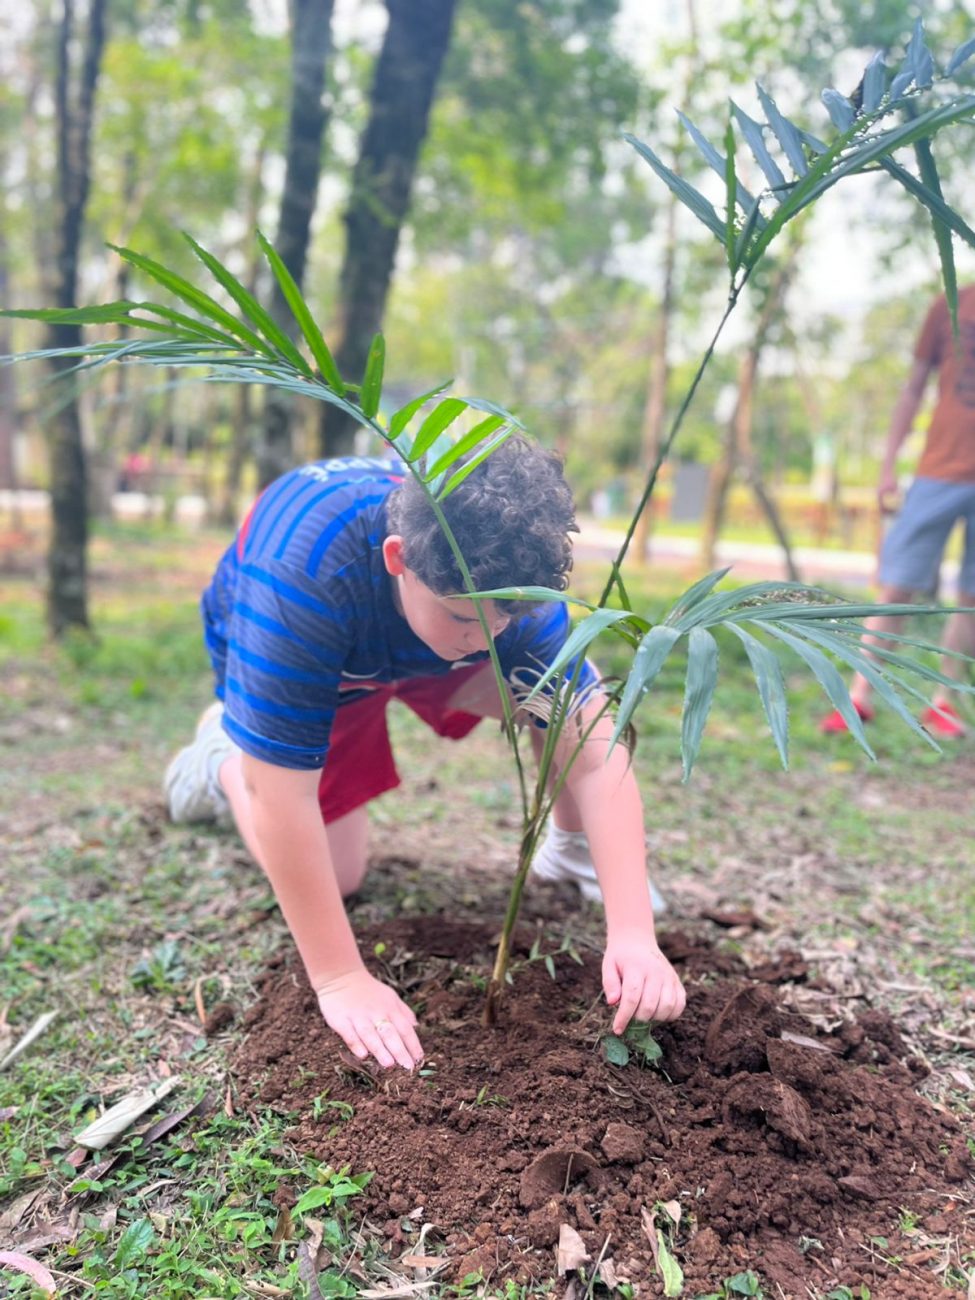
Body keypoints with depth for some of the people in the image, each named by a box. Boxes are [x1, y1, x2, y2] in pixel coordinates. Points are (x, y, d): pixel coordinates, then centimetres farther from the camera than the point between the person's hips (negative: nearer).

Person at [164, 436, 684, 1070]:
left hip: (419, 649, 2)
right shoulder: (302, 577, -45)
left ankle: (571, 848, 6)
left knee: (577, 696, -22)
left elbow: (597, 757, -34)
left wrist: (634, 935, -43)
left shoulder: (506, 576, -34)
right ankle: (225, 755, 19)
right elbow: (282, 796, -41)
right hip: (280, 656, -2)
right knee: (332, 877, -5)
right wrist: (340, 980, -37)